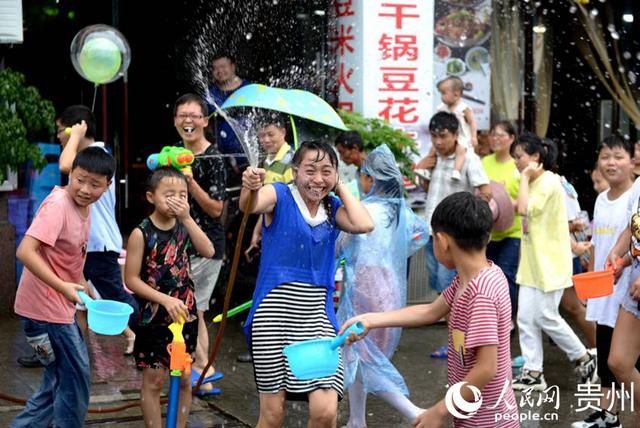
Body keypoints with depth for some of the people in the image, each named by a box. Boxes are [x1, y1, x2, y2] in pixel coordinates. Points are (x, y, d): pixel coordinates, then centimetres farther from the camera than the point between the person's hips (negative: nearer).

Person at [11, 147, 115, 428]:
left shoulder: (83, 206, 5)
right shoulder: (57, 204, -21)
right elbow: (25, 252, -31)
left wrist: (85, 291, 18)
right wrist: (62, 287, -35)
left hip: (59, 307, 9)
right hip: (45, 308, -9)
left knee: (59, 381, 18)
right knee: (76, 378, 2)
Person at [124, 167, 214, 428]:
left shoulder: (184, 226, 1)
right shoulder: (141, 233, -12)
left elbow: (208, 252, -15)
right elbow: (131, 279, -13)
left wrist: (187, 218, -20)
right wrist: (165, 299, -20)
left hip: (185, 313, 4)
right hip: (154, 316, -4)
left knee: (183, 379, 11)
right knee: (154, 380, 5)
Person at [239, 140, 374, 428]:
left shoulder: (333, 208, 8)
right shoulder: (280, 196, -3)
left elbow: (364, 224, -11)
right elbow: (250, 206, -25)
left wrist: (340, 188, 0)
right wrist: (250, 188, -47)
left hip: (317, 315, 3)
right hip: (275, 313, -3)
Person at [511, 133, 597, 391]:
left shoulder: (549, 182, -16)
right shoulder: (535, 183, 15)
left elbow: (525, 209, -26)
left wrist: (525, 178, -17)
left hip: (549, 263, -9)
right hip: (532, 263, 9)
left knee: (546, 317, -3)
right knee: (526, 318, 5)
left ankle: (585, 360, 15)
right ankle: (533, 373, 10)